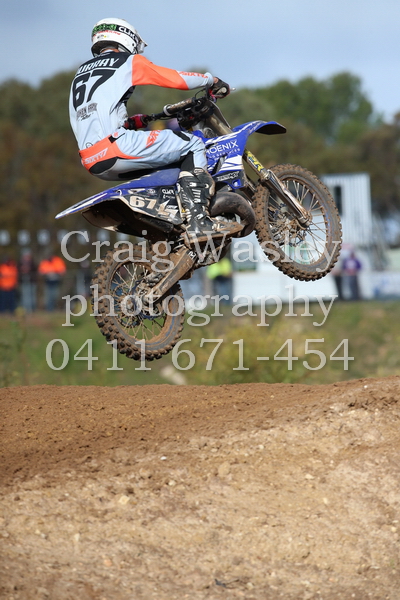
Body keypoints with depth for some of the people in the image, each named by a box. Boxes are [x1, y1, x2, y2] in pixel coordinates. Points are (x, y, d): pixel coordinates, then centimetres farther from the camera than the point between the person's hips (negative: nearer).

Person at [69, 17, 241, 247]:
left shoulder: (82, 73, 28)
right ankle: (198, 222, -16)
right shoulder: (129, 62, 8)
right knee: (192, 145, -2)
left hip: (92, 163, 8)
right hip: (115, 147, -8)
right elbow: (177, 79, 5)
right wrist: (212, 80, 21)